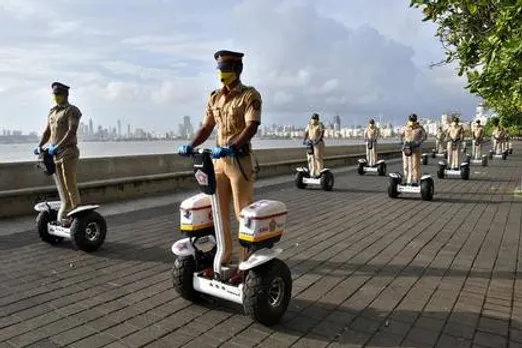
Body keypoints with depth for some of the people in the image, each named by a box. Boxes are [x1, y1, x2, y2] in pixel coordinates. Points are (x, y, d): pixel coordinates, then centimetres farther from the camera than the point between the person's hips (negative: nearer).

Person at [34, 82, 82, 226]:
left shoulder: (72, 110, -6)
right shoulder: (52, 111, 18)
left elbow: (72, 131, -19)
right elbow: (47, 131, 18)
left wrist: (58, 146, -27)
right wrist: (40, 146, 2)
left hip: (68, 152, -7)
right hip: (55, 154, 8)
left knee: (70, 185, -7)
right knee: (63, 187, 11)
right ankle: (64, 216, 17)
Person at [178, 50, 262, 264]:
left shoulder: (249, 95, -5)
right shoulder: (214, 98, 14)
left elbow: (251, 127, -17)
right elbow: (206, 127, 14)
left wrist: (230, 148, -30)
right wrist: (191, 146, -3)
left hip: (239, 159, -6)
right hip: (218, 159, 7)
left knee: (243, 213, -3)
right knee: (219, 211, 10)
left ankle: (247, 258, 8)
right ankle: (224, 254, 23)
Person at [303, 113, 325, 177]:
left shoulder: (320, 125, -5)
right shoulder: (309, 124, 12)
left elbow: (322, 134, -16)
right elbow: (306, 132, 9)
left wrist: (317, 140, -29)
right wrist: (304, 140, -7)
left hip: (318, 143, -5)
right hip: (310, 143, 5)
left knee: (318, 157, -8)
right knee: (311, 157, 1)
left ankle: (319, 172, -4)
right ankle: (313, 172, 4)